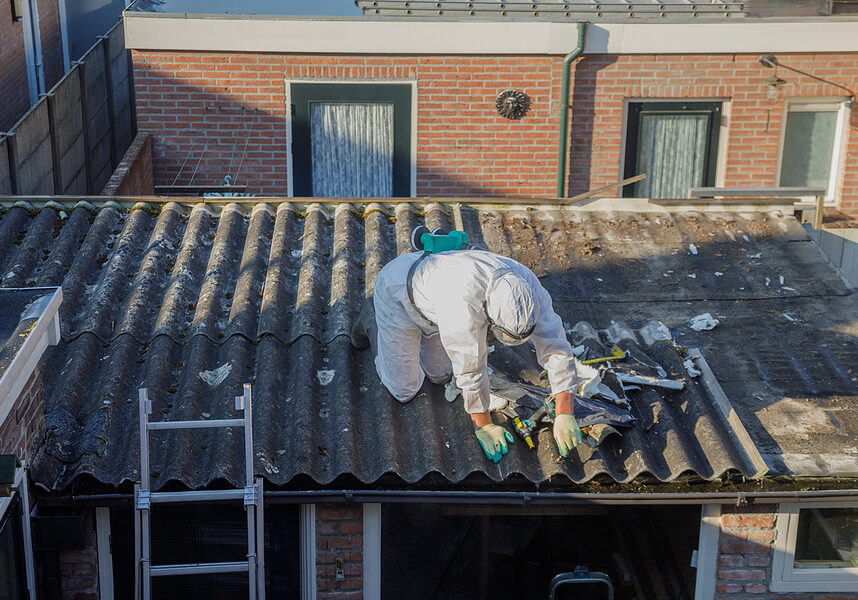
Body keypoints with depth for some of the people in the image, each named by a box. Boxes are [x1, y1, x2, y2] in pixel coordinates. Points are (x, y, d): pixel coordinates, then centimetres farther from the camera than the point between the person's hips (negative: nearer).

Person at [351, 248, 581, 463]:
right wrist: (484, 426, -23)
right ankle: (372, 319, 23)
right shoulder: (465, 304, -47)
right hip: (398, 294, -6)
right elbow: (470, 368, -35)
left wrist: (564, 415, -28)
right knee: (404, 390, 4)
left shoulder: (528, 288, -28)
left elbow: (556, 347, -24)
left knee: (439, 375, 18)